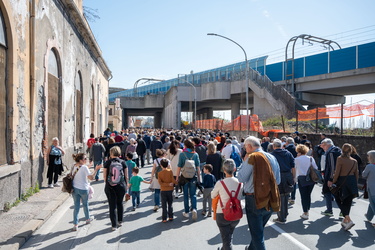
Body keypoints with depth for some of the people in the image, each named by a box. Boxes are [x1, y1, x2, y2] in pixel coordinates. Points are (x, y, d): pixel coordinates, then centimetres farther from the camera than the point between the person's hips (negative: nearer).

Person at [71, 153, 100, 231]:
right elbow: (91, 177, -19)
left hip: (74, 189, 5)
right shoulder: (84, 167, -18)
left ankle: (75, 224, 9)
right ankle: (88, 219, 38)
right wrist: (96, 169, -12)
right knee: (85, 205, 17)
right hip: (83, 189, -4)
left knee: (76, 207, 9)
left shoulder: (73, 167, 1)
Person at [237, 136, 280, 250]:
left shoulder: (252, 158, -14)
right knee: (259, 229, 24)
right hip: (271, 201, 7)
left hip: (255, 200, -7)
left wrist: (244, 162, -1)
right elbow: (277, 181, 11)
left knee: (257, 233, 6)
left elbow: (241, 178, -11)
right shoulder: (272, 157, 5)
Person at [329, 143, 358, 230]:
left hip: (342, 182, -5)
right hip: (352, 182, 5)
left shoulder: (340, 159, -11)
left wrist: (333, 182, -1)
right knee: (347, 203, 15)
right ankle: (345, 221, 26)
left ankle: (349, 220, -7)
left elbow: (337, 173, -13)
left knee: (339, 201, 6)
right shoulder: (354, 161, 3)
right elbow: (356, 174, 8)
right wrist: (355, 185, 19)